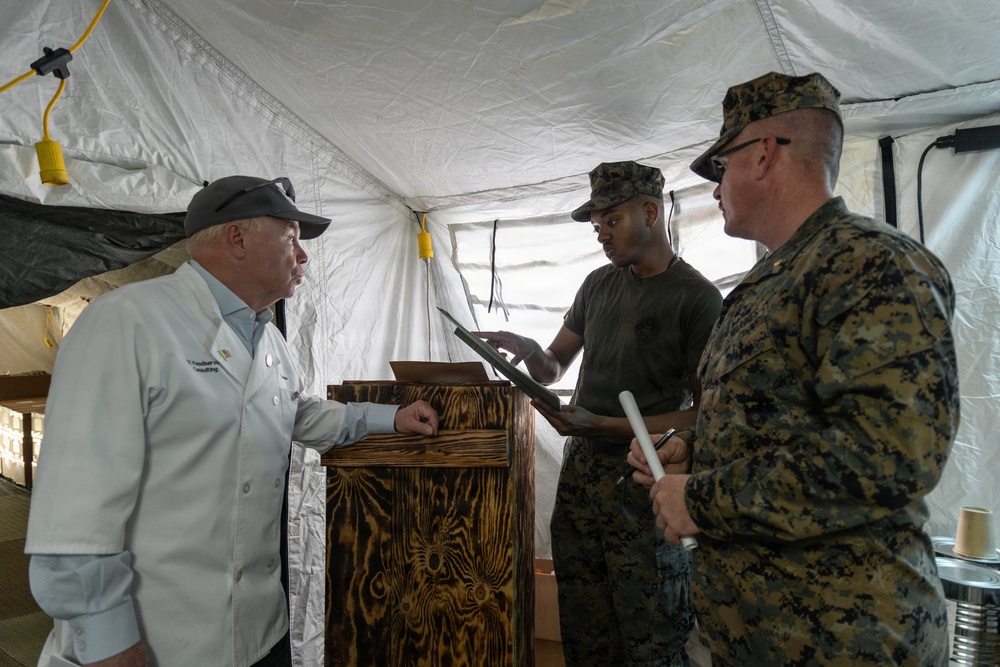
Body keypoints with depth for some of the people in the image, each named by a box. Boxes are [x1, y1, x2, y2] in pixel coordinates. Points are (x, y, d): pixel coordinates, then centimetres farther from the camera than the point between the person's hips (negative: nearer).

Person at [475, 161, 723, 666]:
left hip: (643, 484, -5)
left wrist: (603, 424, -17)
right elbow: (552, 370, 17)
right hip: (580, 471, 6)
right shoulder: (598, 284, 12)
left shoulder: (697, 297, -7)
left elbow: (702, 415, -10)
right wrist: (529, 350, -6)